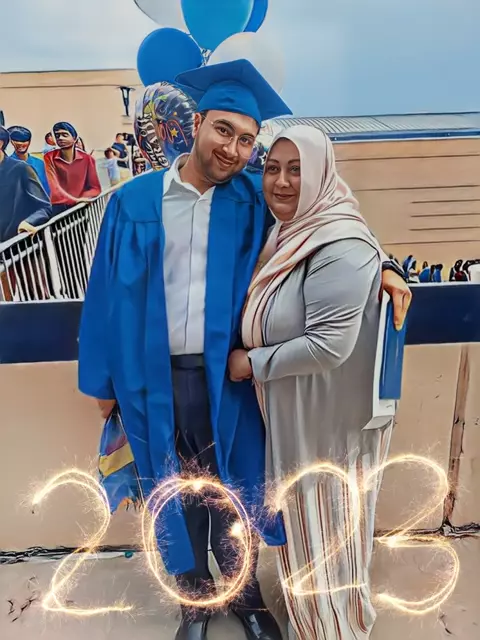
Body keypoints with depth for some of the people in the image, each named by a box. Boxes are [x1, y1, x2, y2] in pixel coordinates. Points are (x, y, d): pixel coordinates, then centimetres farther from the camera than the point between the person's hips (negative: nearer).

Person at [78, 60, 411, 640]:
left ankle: (244, 593, 44)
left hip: (222, 376, 0)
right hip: (150, 378, 1)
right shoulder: (133, 200, -2)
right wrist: (102, 378, 4)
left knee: (232, 489, 16)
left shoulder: (252, 202, -1)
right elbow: (108, 292, 2)